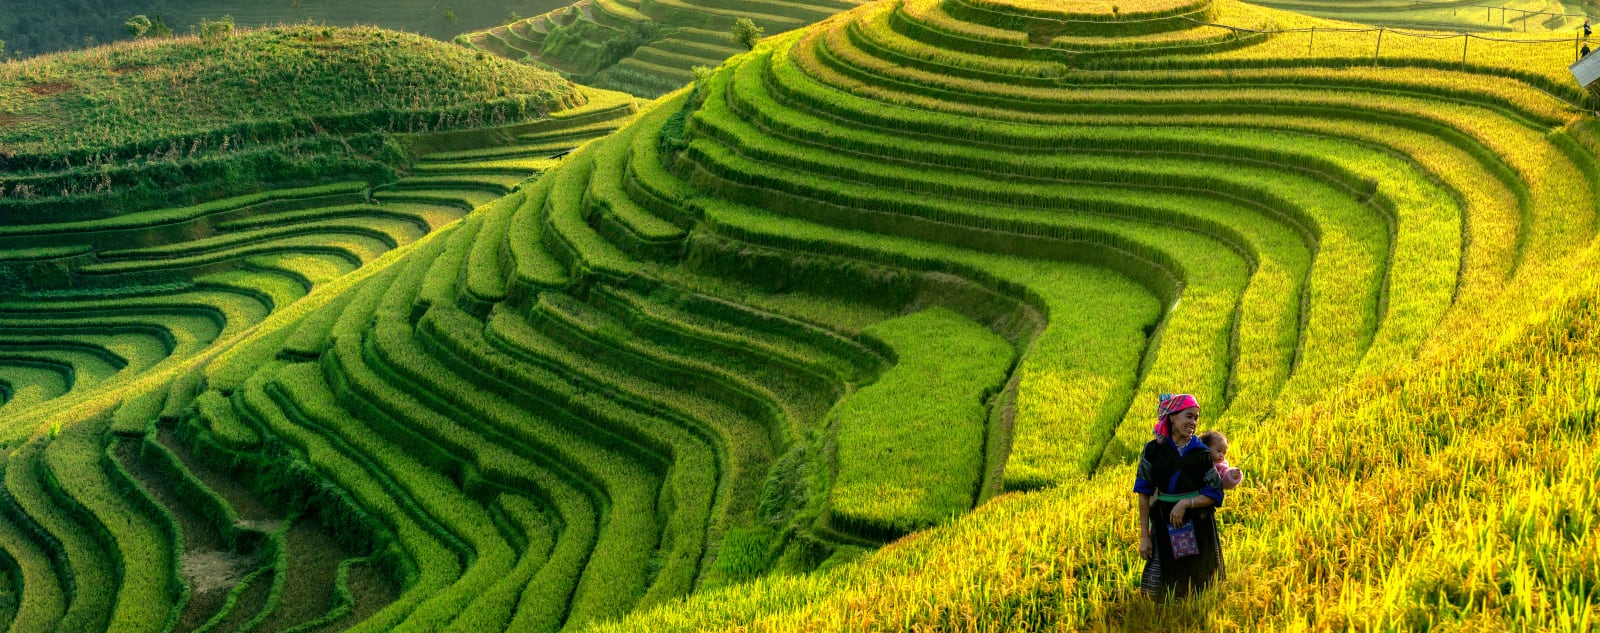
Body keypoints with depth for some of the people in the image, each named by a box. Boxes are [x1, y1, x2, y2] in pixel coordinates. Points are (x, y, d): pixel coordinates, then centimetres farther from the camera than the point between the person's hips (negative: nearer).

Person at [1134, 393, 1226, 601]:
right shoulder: (1153, 450, -2)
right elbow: (1144, 494, 0)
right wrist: (1144, 536, -2)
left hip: (1198, 528, 0)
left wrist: (1187, 502, -18)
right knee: (1163, 592, 3)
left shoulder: (1201, 453, 0)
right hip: (1164, 527, 0)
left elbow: (1215, 495, -1)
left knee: (1198, 588, 6)